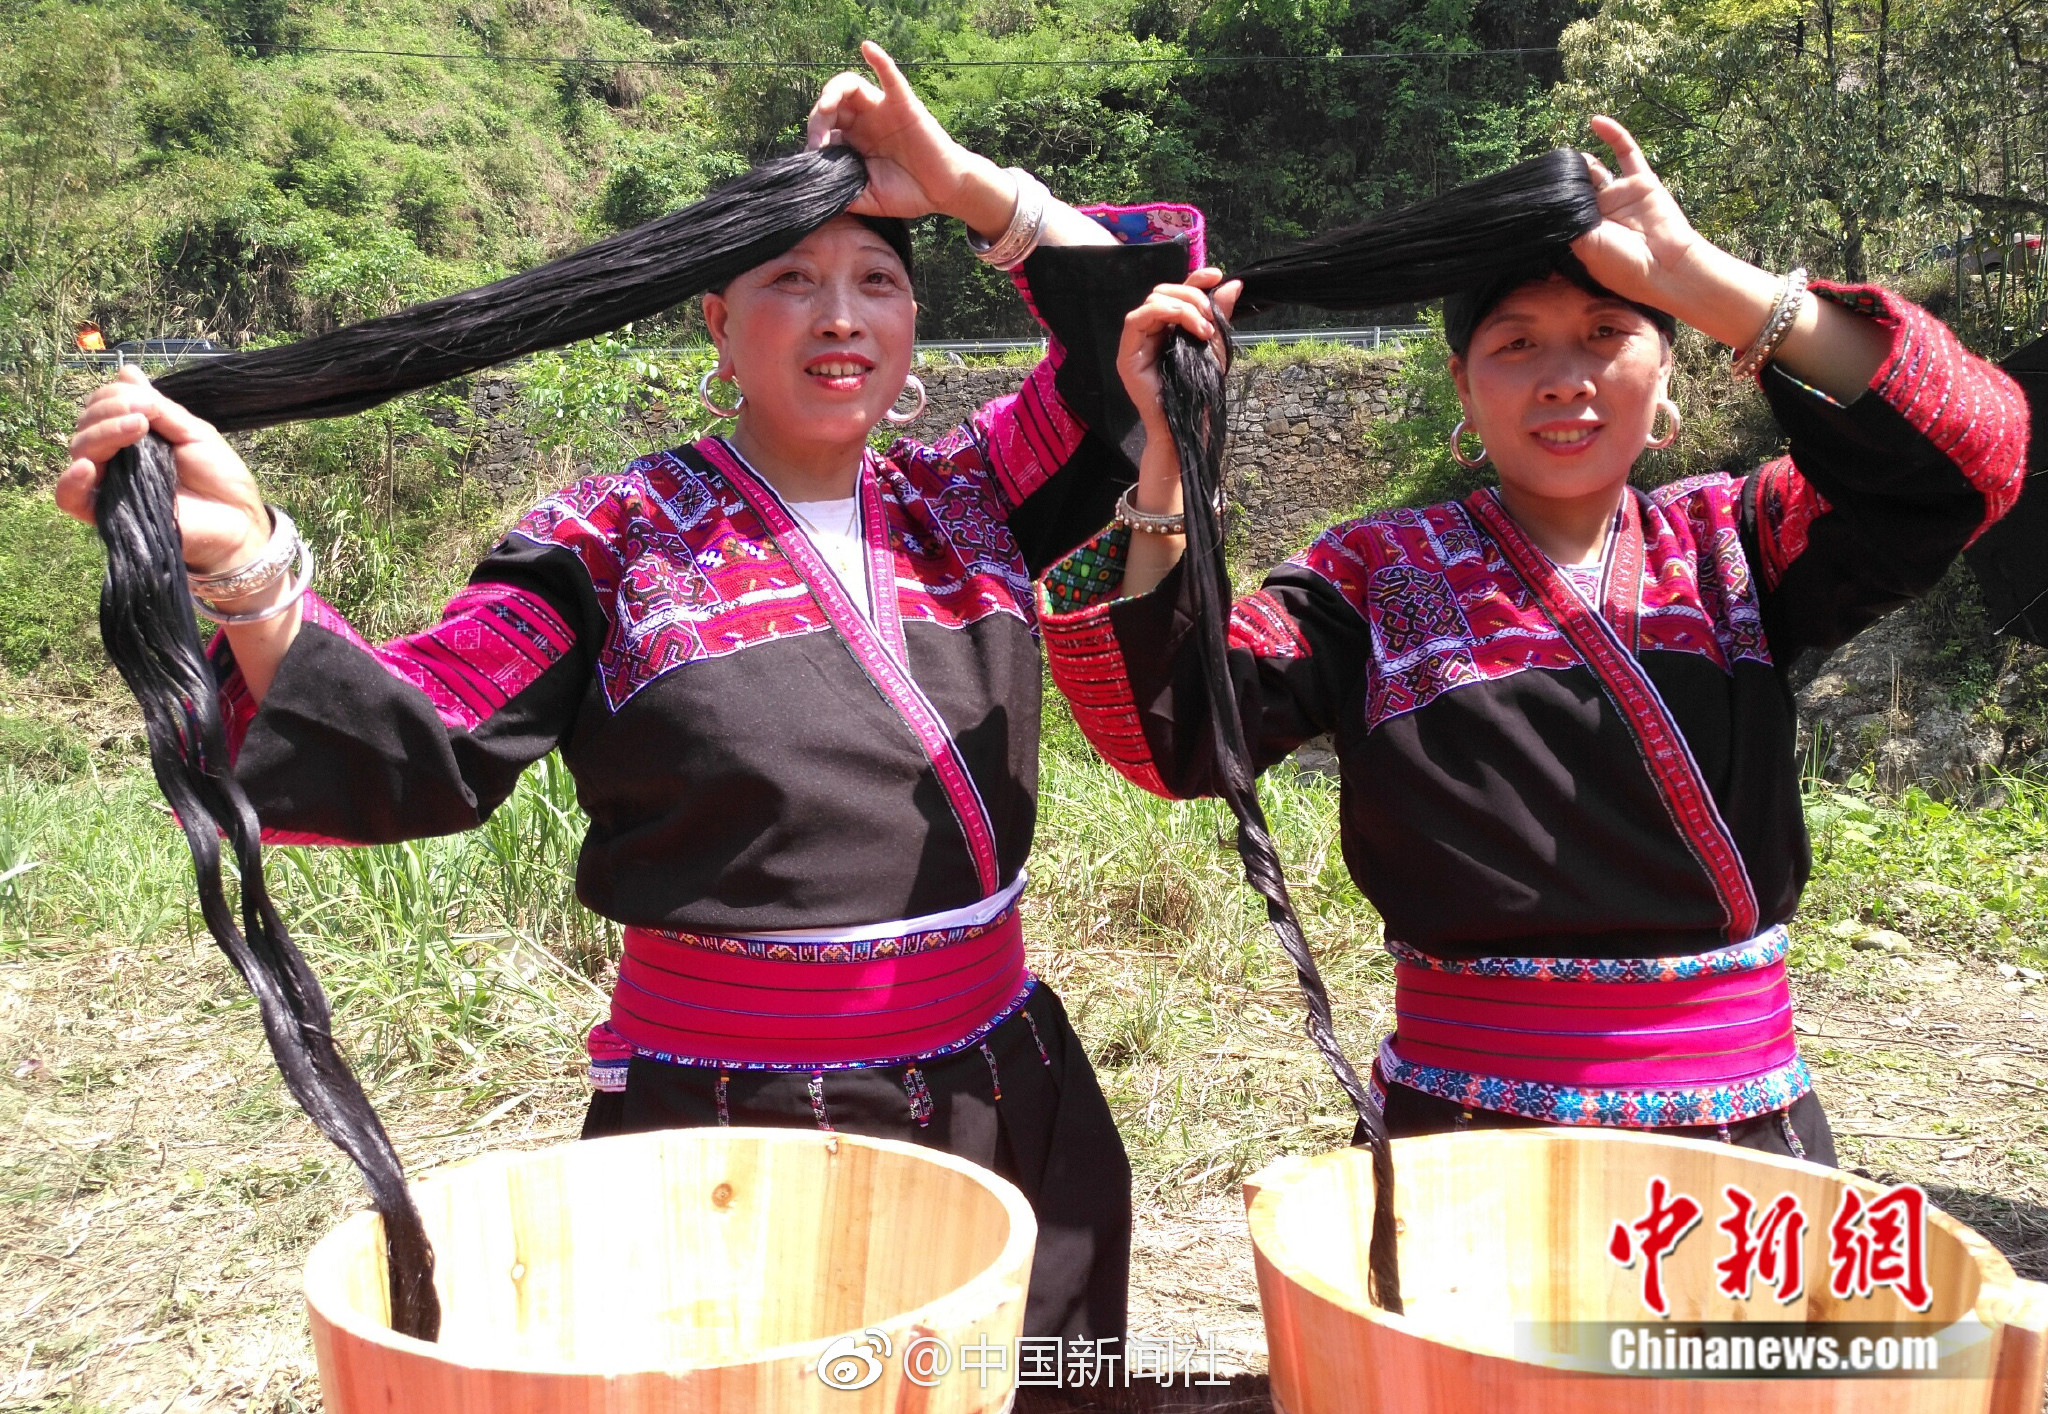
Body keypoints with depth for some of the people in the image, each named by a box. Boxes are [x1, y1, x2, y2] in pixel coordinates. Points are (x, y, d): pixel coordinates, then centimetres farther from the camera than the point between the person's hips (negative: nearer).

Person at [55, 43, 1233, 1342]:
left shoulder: (962, 509, 7)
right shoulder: (617, 544, -4)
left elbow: (1157, 328, 8)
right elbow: (412, 748, -12)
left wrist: (968, 186, -3)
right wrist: (244, 566, -29)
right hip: (731, 1131, -4)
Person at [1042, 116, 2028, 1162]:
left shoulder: (1729, 546, 4)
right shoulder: (1381, 575, -2)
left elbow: (1962, 457, -12)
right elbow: (1167, 730, -13)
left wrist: (1698, 276, -17)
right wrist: (1170, 451, -23)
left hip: (1739, 1118, 3)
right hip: (1465, 1121, -2)